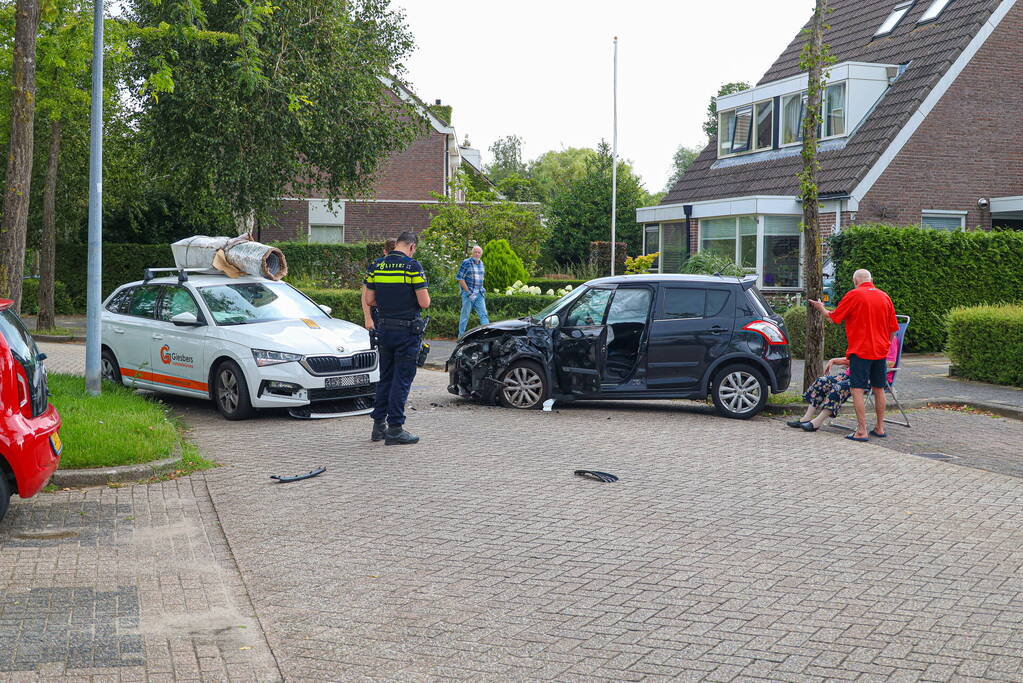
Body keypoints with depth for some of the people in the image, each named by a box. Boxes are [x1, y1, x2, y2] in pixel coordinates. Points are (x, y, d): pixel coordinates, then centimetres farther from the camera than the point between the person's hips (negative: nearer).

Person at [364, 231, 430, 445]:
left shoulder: (377, 266, 5)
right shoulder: (412, 266, -12)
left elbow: (369, 300, 7)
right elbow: (424, 302, -15)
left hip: (384, 329, 6)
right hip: (407, 330, -6)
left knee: (385, 377, 16)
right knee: (402, 379, -1)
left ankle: (379, 425, 19)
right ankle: (395, 429, 0)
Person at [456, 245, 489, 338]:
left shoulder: (481, 263, 13)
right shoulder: (466, 263, -8)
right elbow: (460, 278, -11)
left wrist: (482, 290, 14)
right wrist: (468, 292, -15)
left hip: (479, 294, 6)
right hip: (468, 293, -6)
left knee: (483, 314, -3)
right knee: (465, 315, 1)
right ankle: (461, 336, 9)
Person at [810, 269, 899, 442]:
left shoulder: (854, 295, -7)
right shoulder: (885, 297, 9)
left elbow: (832, 317, -1)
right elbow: (893, 329, 13)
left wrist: (821, 308, 18)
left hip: (860, 351, -6)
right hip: (880, 351, 6)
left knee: (857, 390, -6)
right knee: (878, 389, 16)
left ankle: (862, 431, -12)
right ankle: (880, 428, 22)